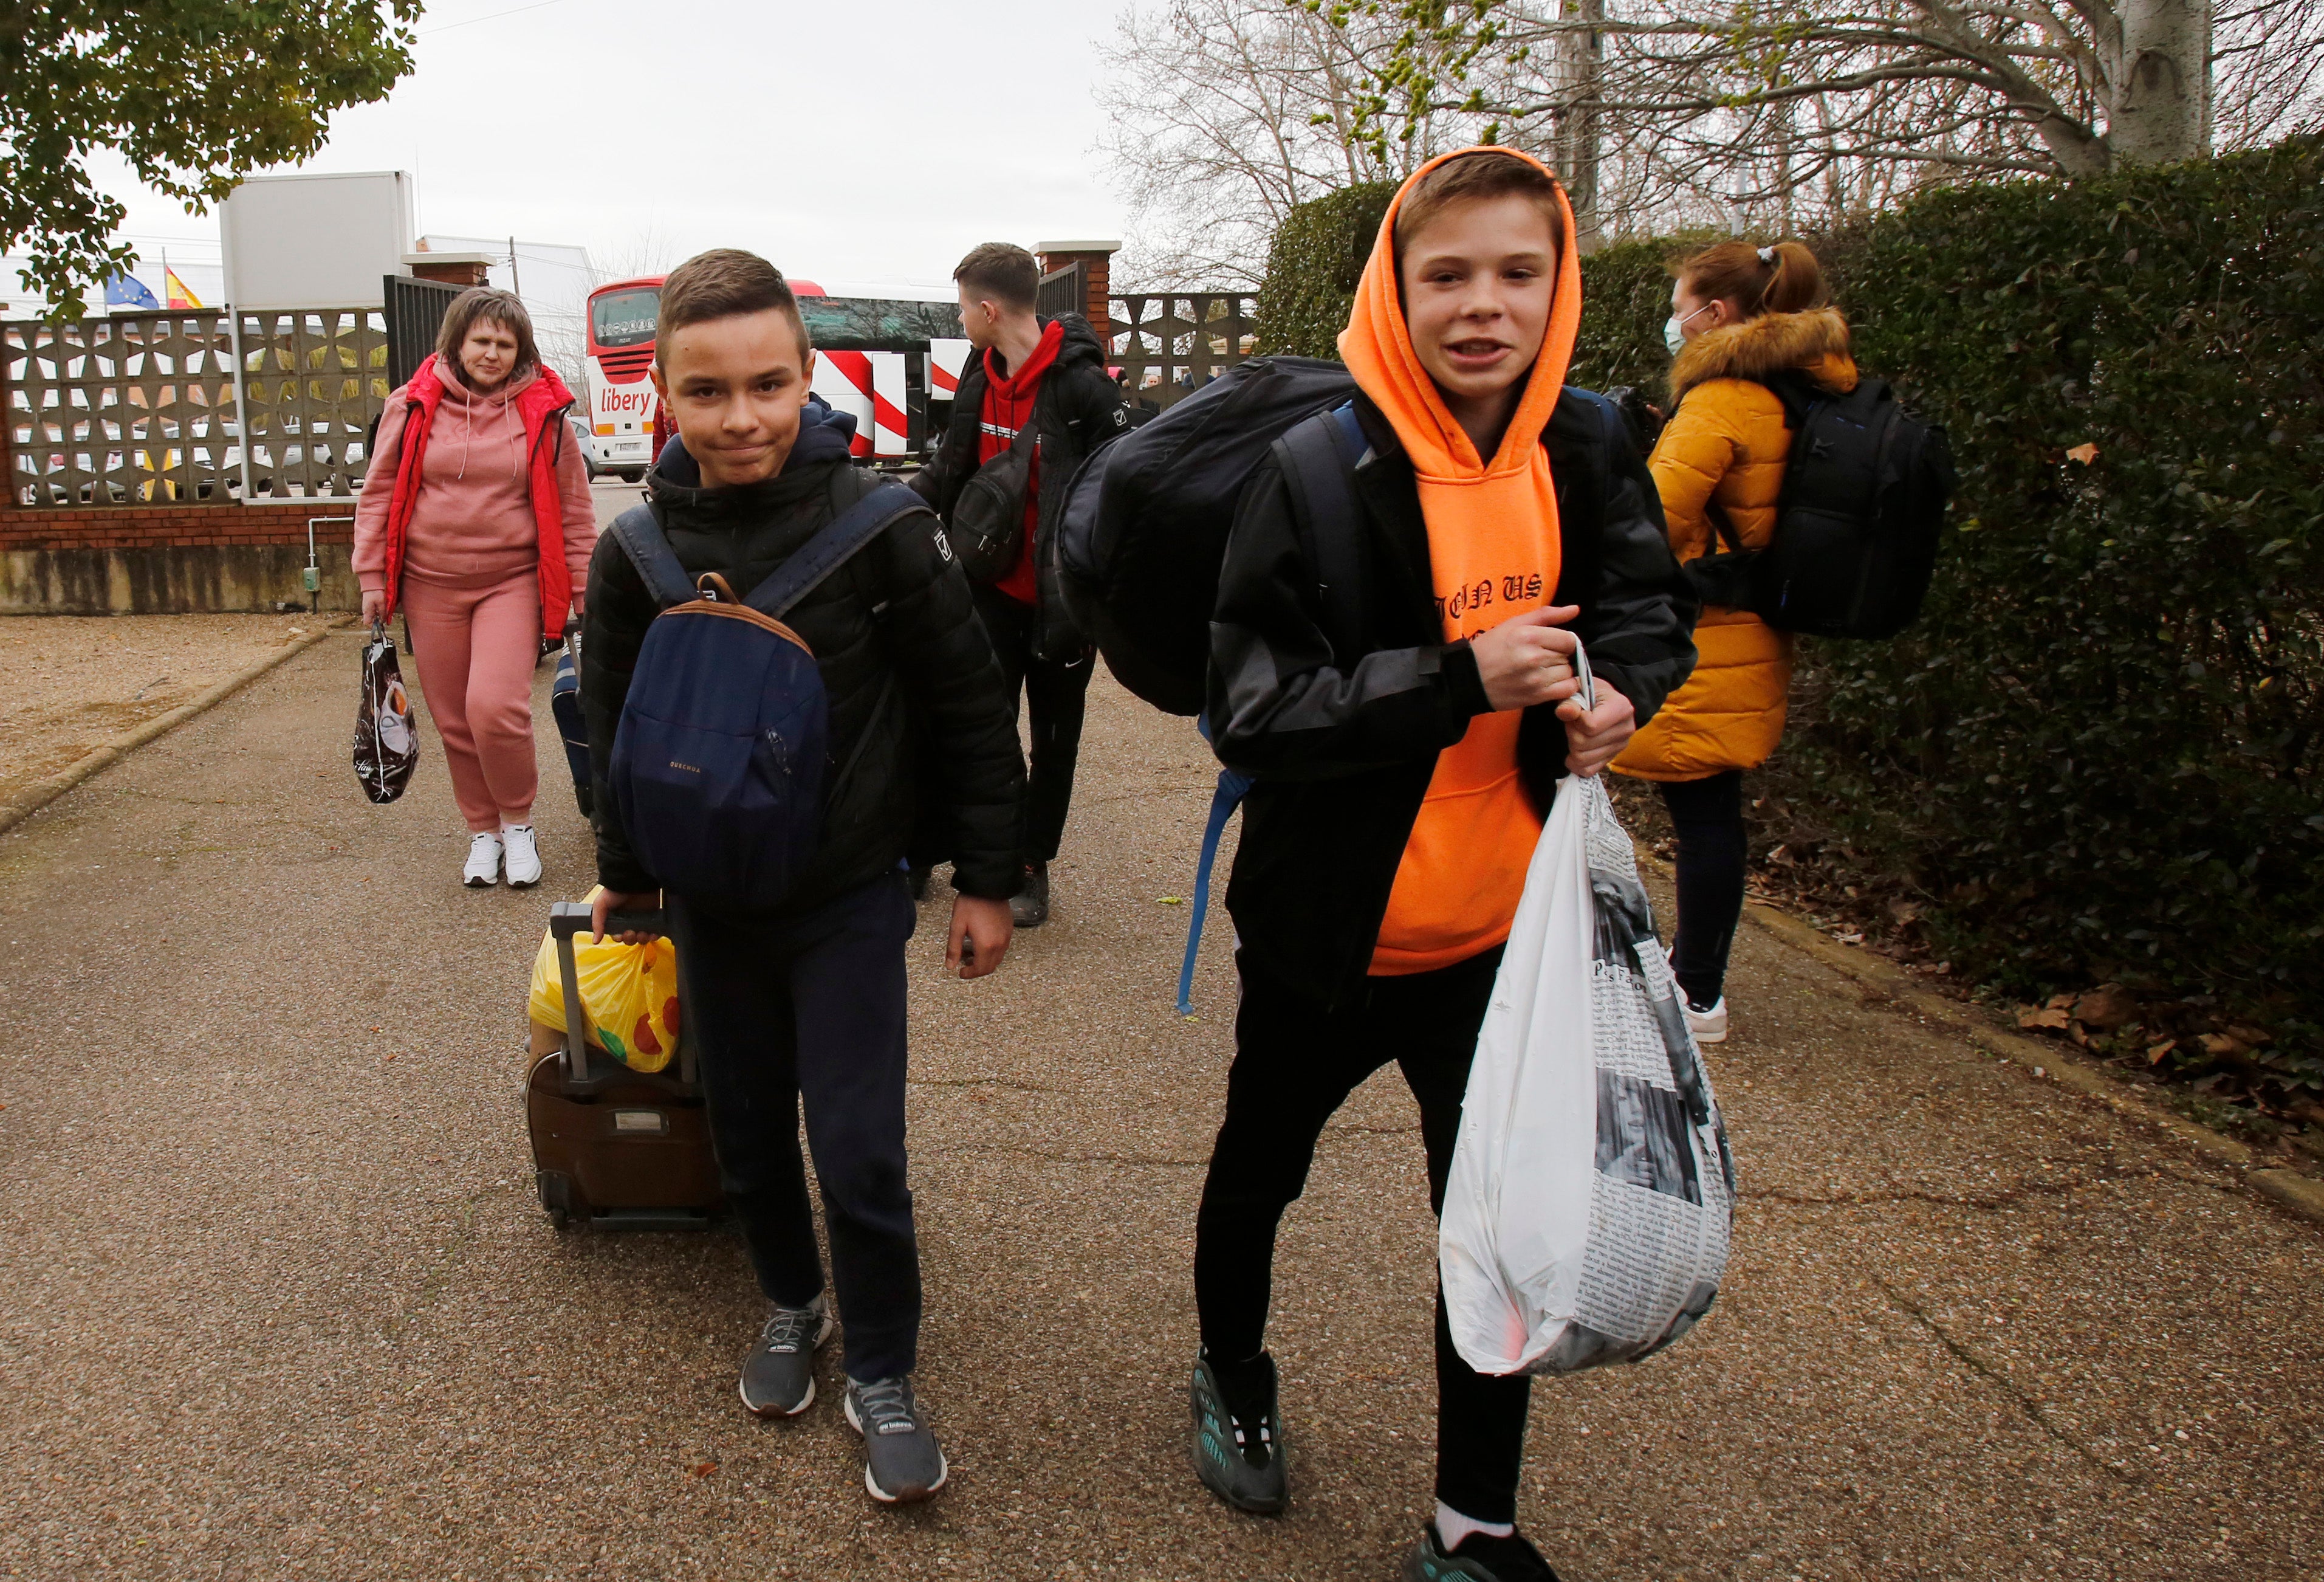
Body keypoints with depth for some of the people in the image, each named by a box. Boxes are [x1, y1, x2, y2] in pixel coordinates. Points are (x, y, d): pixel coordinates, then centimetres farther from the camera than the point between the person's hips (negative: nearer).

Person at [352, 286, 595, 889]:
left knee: (496, 706, -17)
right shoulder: (414, 407, 2)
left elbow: (573, 509, 4)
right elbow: (380, 493, 8)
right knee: (454, 719, 6)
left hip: (512, 582, -2)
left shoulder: (543, 413, -1)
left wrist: (584, 590, 3)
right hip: (432, 585, 2)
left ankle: (518, 821, 6)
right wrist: (373, 577, 5)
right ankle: (484, 829, 25)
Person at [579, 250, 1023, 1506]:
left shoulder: (878, 529, -15)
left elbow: (970, 707, -7)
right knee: (748, 1130, 16)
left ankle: (880, 1370, 21)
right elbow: (613, 727, 8)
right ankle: (790, 1303, 43)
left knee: (858, 1151, -2)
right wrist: (624, 873, 17)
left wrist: (987, 879, -3)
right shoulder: (638, 551, -7)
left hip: (850, 896, -3)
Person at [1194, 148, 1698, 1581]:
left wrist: (1618, 688, -12)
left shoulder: (1585, 453, -5)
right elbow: (1252, 709, -23)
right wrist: (1462, 679, -31)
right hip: (1329, 928, -3)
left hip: (1503, 933, 4)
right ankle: (1234, 1375, 51)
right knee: (1262, 1166, 20)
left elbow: (1653, 604, 11)